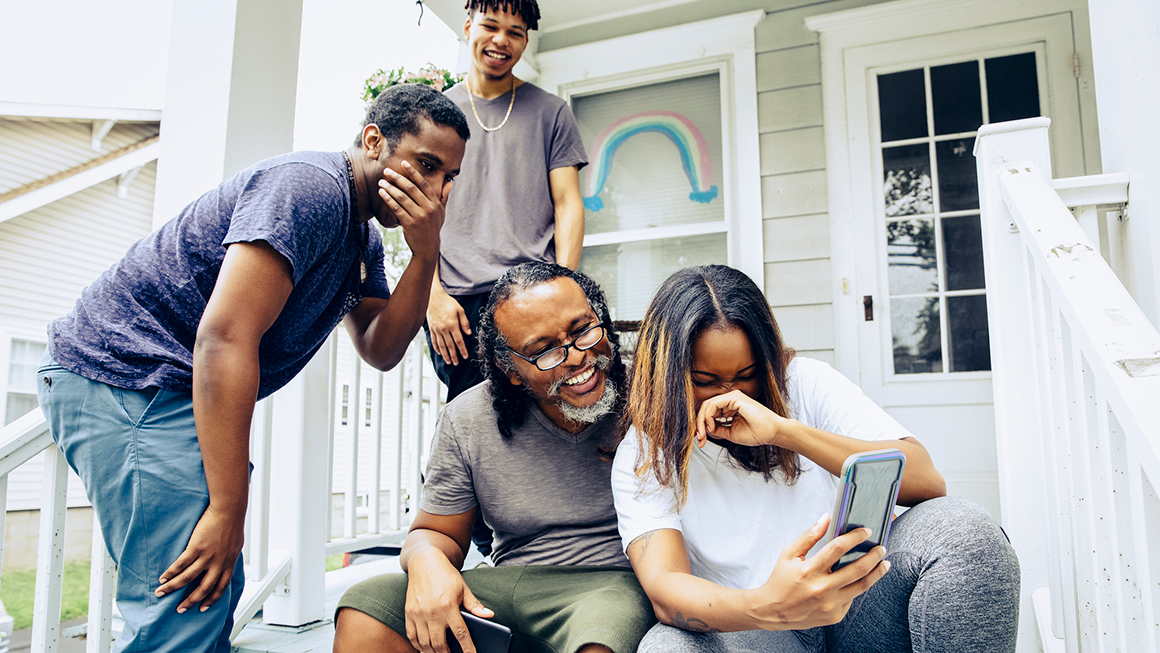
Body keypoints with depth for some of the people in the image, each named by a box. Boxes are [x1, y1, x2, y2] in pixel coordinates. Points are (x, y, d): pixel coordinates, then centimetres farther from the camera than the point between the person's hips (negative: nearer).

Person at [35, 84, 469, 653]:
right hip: (122, 371, -10)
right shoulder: (310, 186, -20)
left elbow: (379, 351, 4)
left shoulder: (363, 236, 12)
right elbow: (224, 335, -28)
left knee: (217, 590, 14)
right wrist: (228, 513, -26)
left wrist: (425, 254, -10)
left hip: (174, 388, 10)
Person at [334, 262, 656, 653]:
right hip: (508, 587, 2)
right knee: (365, 611, -16)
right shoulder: (467, 421, -2)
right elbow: (438, 532, 7)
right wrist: (427, 558, -18)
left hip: (620, 582, -1)